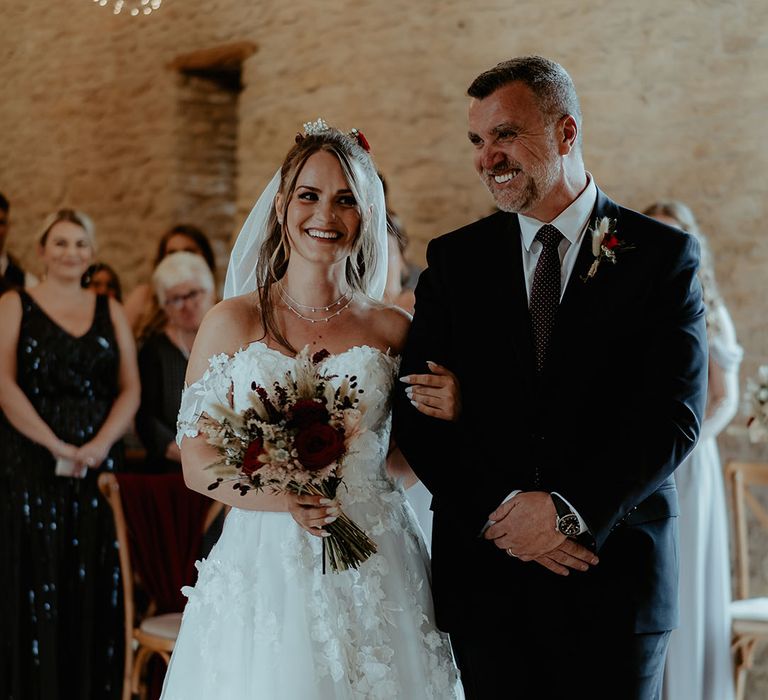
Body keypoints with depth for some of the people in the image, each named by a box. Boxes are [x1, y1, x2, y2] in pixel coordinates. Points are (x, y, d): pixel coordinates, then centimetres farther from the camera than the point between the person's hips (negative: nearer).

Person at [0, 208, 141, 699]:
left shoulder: (110, 312, 12)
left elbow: (130, 389, 6)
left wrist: (99, 445, -11)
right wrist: (58, 447, -15)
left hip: (99, 469, 3)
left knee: (95, 591, 3)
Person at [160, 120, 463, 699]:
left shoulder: (393, 330, 5)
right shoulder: (233, 323, 0)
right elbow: (198, 465, -2)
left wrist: (446, 414, -8)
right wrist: (286, 500, -18)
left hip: (376, 579, 2)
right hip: (267, 569, -1)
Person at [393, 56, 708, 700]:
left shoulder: (662, 255, 1)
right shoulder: (453, 260, 8)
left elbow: (674, 417, -7)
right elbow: (417, 412, 1)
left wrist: (569, 510, -17)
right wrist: (497, 511, -13)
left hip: (615, 571, -1)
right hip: (483, 570, 2)